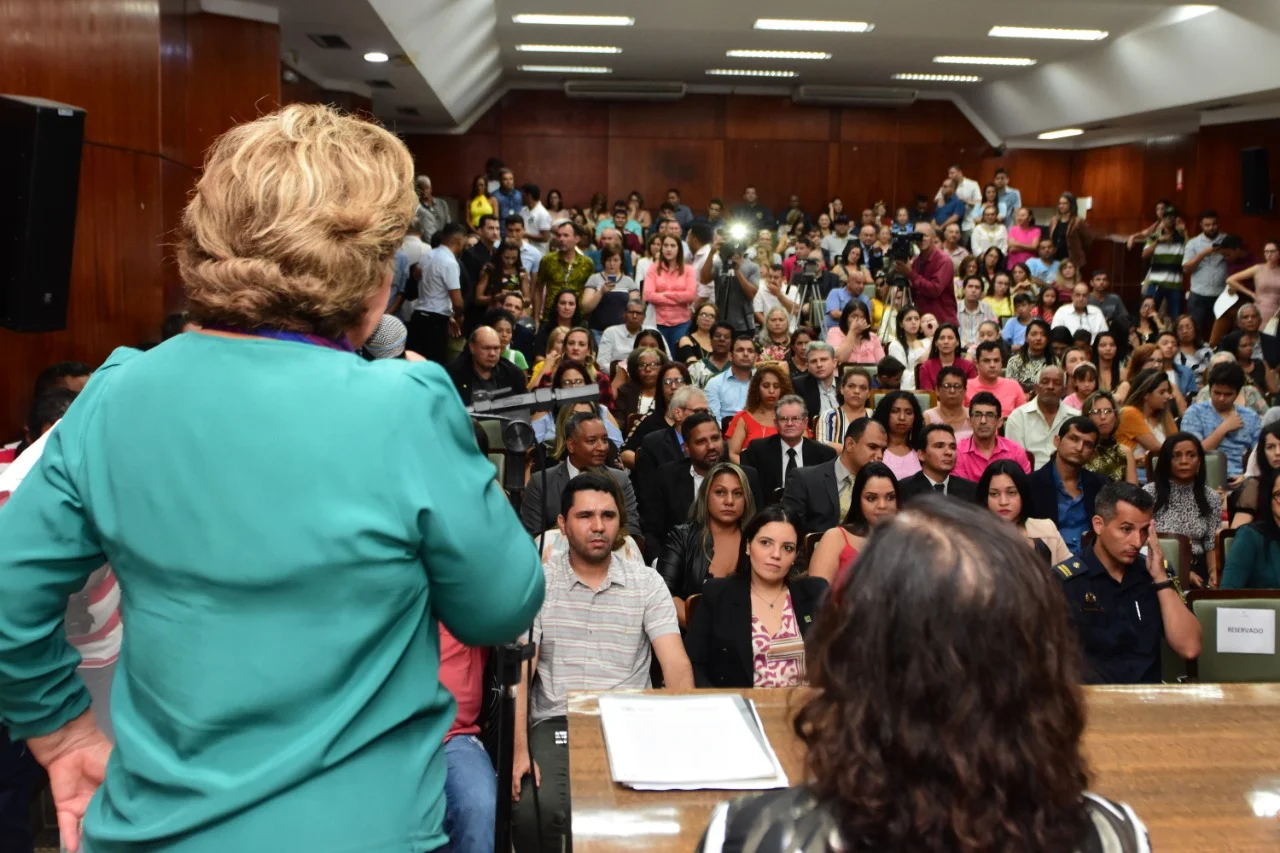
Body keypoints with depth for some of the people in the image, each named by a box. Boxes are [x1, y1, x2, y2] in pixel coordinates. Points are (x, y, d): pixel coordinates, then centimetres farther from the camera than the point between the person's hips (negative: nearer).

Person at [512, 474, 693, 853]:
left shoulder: (648, 583, 5)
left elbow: (676, 666, -2)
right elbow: (519, 671, -3)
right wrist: (519, 750, -16)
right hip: (557, 724, -1)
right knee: (534, 811, -28)